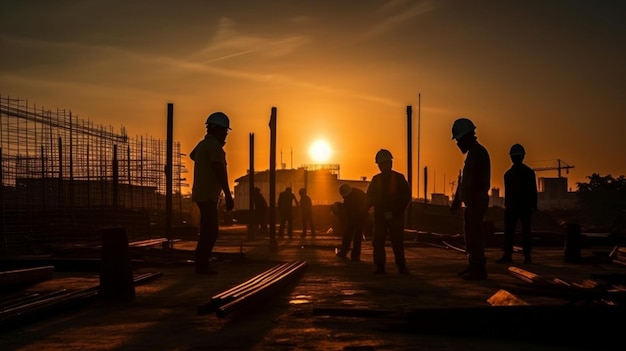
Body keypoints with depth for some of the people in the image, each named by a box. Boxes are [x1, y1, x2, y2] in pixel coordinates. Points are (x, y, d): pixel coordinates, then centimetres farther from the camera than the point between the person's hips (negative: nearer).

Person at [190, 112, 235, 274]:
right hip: (208, 195, -10)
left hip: (202, 194, 10)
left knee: (208, 230, 15)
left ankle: (202, 264, 19)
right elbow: (220, 171, -23)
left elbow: (192, 155, 39)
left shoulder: (203, 144, 15)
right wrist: (228, 195, -24)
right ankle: (202, 265, -10)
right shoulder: (214, 145, -14)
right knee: (210, 231, -10)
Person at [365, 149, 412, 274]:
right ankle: (380, 266, 4)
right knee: (378, 241, -1)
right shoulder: (376, 179, 10)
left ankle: (401, 266, 4)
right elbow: (369, 196, 10)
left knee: (397, 241, -2)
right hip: (380, 215, 3)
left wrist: (400, 209, -8)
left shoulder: (399, 178, 2)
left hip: (395, 215, -2)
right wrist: (365, 209, -6)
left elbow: (406, 194, 2)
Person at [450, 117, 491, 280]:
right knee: (470, 234, 13)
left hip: (477, 201, -10)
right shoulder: (472, 153, 18)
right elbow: (464, 181, 21)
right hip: (472, 202, 10)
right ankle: (473, 266, 20)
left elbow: (473, 181, -21)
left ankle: (479, 269, -7)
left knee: (474, 234, -9)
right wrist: (456, 202, 21)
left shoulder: (478, 153, -13)